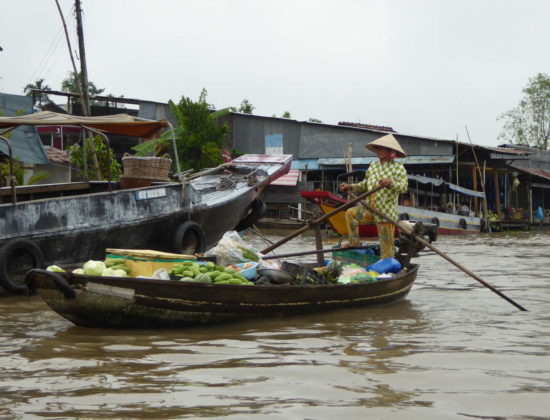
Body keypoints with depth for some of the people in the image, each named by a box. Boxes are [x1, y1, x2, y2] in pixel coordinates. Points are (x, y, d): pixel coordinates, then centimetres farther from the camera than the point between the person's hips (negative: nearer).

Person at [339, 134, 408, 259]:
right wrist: (350, 187, 7)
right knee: (350, 213, -10)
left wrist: (390, 183, -35)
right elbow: (365, 185, 21)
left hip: (386, 212, -6)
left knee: (386, 244, -5)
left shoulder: (398, 167, -4)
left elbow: (404, 186, -16)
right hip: (370, 209, 6)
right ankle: (354, 241, 1)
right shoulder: (373, 166, 13)